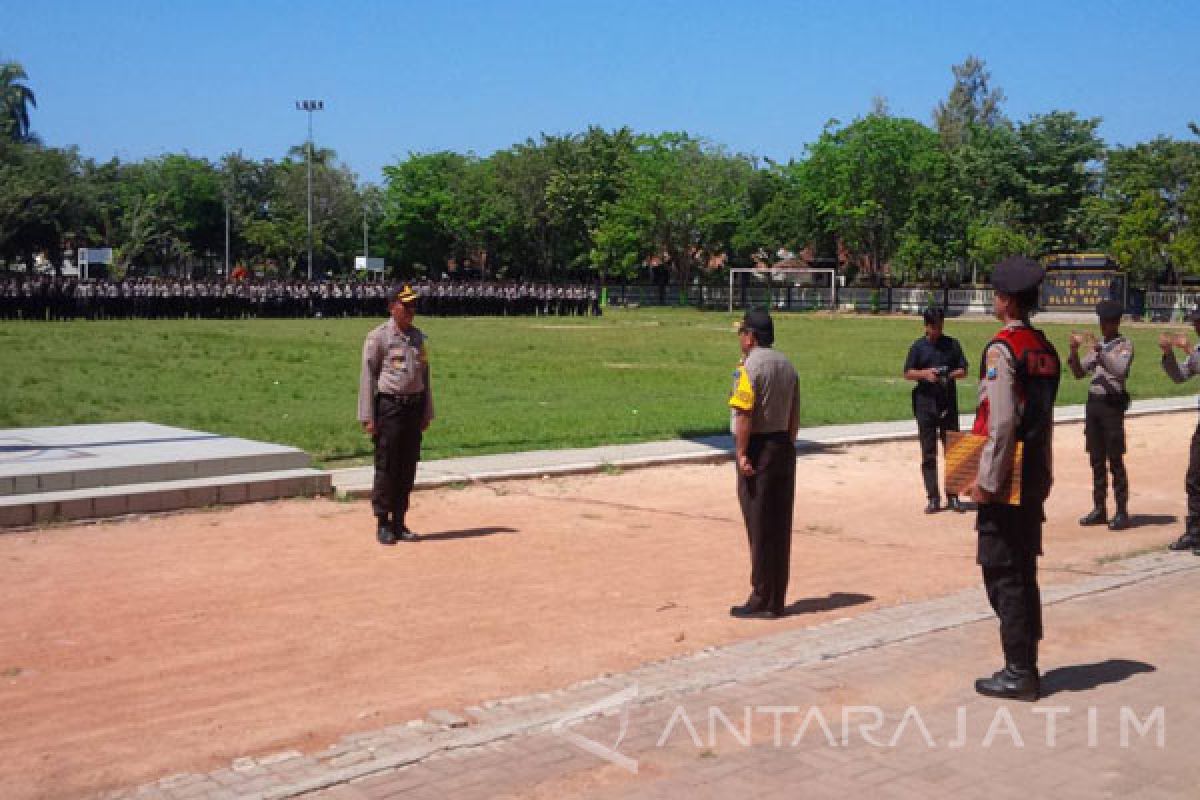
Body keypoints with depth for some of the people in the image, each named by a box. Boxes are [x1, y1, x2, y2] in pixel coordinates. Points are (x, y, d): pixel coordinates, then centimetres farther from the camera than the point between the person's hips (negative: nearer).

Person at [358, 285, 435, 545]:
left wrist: (427, 413, 14)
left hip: (414, 406, 6)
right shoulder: (378, 337, -5)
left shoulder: (418, 337, 12)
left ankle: (399, 522, 16)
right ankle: (383, 524, 7)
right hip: (389, 407, -6)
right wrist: (367, 417, -11)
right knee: (386, 467, -2)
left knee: (408, 468, 8)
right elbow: (367, 377, -6)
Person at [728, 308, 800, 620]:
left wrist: (742, 454, -18)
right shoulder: (787, 364, 12)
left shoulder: (749, 366, -13)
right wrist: (787, 447, 19)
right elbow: (795, 415, 15)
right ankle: (776, 600, 17)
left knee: (760, 528, -2)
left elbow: (745, 416, -20)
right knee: (780, 527, 10)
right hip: (784, 446, 8)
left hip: (758, 448, -8)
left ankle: (762, 601, 2)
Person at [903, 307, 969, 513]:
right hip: (925, 404, -1)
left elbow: (963, 370, 5)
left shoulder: (952, 345, 7)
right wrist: (925, 373, -19)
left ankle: (953, 496, 10)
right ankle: (933, 498, 5)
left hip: (949, 404, 1)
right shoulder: (918, 347, 4)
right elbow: (907, 373, 0)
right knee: (928, 454, 1)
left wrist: (950, 375, -16)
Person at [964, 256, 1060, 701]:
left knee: (1003, 577, -1)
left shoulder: (1002, 348, -16)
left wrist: (986, 480, -17)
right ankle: (1025, 666, 24)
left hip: (1006, 480, -9)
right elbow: (1045, 419, 14)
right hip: (1036, 478, 9)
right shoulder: (1045, 349, 10)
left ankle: (1018, 674, 5)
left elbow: (1001, 422, -22)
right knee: (1024, 573, 15)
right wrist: (1043, 472, 20)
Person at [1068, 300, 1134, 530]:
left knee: (1115, 461, -5)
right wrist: (1074, 350, -3)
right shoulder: (1098, 346, 14)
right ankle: (1099, 509, 16)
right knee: (1096, 460, 9)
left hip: (1113, 404, -6)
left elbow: (1120, 370, -22)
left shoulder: (1125, 345, -5)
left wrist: (1100, 353, -32)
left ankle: (1122, 513, 0)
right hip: (1093, 402, 6)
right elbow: (1079, 372, 12)